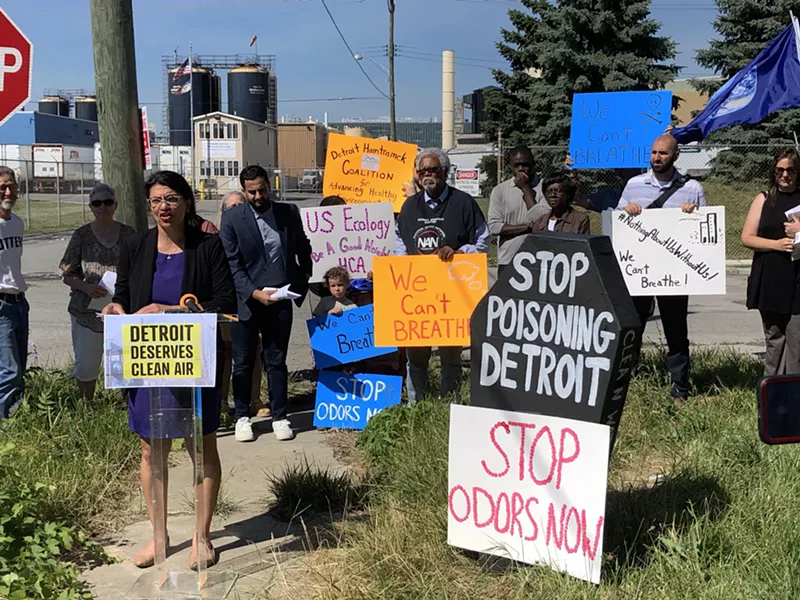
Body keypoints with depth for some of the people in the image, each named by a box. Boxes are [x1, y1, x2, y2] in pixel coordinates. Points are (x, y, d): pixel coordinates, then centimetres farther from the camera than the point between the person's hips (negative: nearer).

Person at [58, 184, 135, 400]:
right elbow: (66, 273, 2)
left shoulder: (129, 234, 4)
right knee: (86, 363, 6)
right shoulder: (81, 235, 1)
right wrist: (86, 287, -16)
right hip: (87, 308, -1)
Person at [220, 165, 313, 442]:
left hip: (280, 301, 2)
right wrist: (255, 293, -18)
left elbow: (303, 248, 21)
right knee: (243, 362, 7)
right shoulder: (232, 218, -4)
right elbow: (232, 264, -8)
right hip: (245, 300, -1)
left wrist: (303, 278, 15)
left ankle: (279, 417, 17)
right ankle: (242, 417, 19)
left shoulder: (289, 212, 4)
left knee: (276, 360, 8)